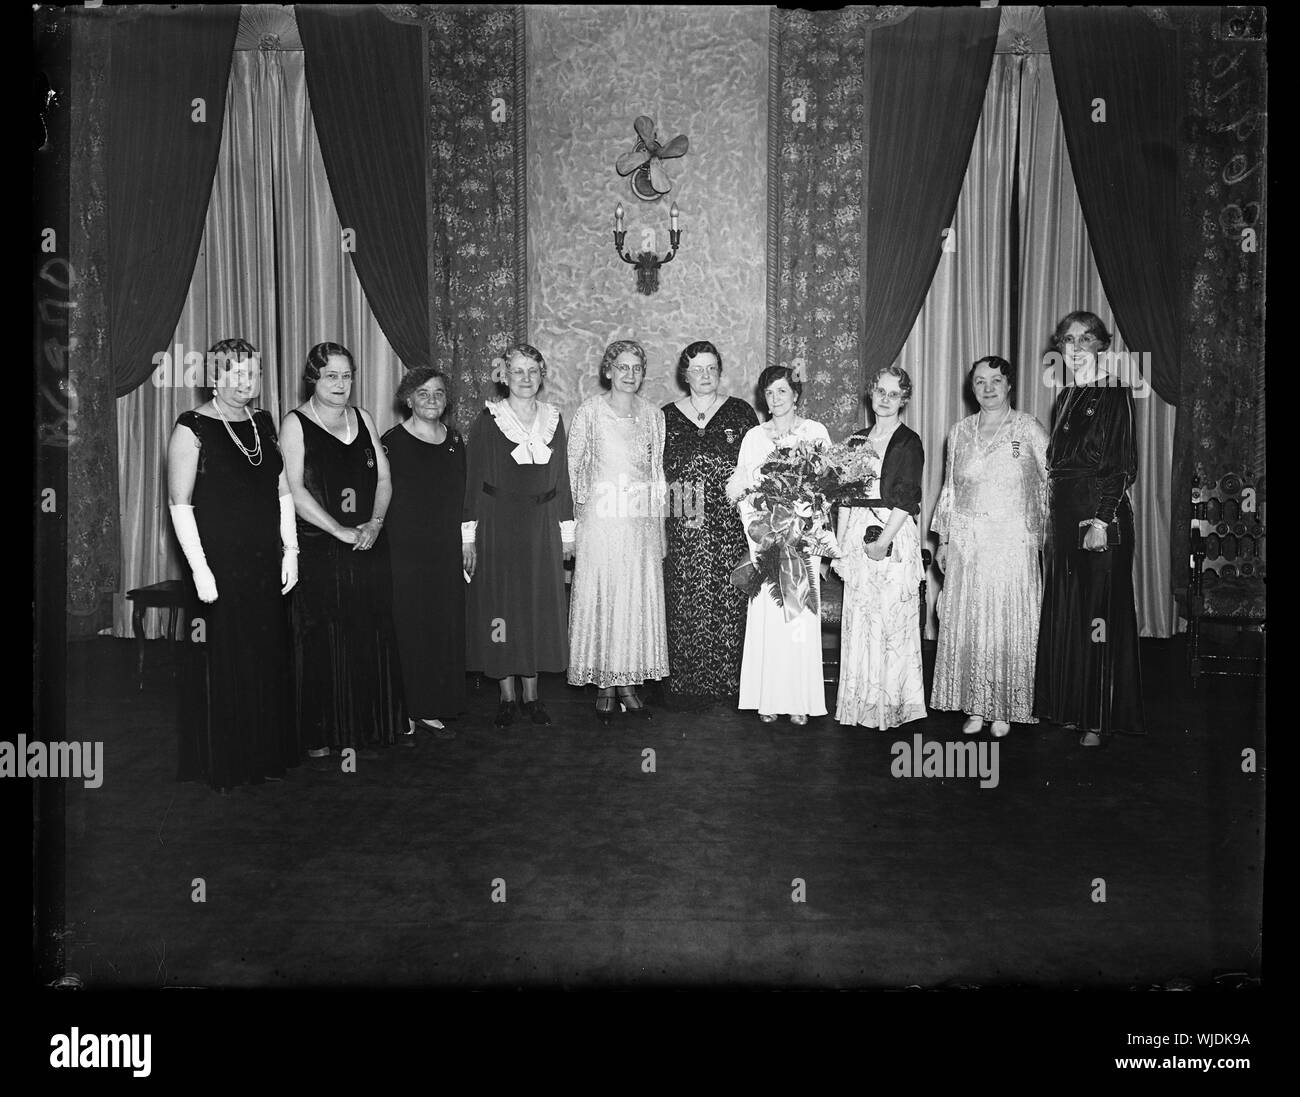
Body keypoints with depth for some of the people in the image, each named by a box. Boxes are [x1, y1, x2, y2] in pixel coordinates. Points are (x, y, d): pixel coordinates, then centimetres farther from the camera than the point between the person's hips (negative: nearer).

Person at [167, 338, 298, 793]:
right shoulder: (193, 428, -8)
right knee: (222, 664, 3)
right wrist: (199, 568, -16)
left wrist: (290, 549, 7)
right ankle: (222, 766, 18)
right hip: (219, 564, -5)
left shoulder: (264, 423, 10)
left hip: (265, 564, 6)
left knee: (267, 658, 11)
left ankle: (265, 756, 25)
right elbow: (179, 503, -11)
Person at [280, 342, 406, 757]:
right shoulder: (295, 423, -1)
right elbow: (294, 490, -11)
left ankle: (370, 729, 17)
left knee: (371, 638, 6)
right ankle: (321, 735, 10)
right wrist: (340, 530, -16)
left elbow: (384, 478, 9)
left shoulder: (363, 419, 13)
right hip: (317, 548, -4)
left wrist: (375, 523, -8)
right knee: (322, 641, -1)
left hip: (368, 548, 4)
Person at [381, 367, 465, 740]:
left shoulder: (454, 440, 10)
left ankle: (431, 709, 19)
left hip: (446, 553, 5)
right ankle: (404, 713, 10)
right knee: (407, 629, -1)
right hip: (404, 552, -5)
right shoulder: (393, 442, -5)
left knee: (446, 628, 7)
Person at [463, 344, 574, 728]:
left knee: (540, 606, 6)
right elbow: (473, 480, -4)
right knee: (500, 606, 2)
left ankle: (532, 694, 18)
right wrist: (469, 536, -8)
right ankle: (507, 696, 14)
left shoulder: (553, 419, 6)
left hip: (542, 528, 3)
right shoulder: (488, 420, -4)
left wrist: (567, 530, 7)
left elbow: (561, 479, 9)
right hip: (497, 526, -3)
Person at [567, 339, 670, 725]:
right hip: (601, 518, -3)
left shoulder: (652, 414, 8)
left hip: (643, 520, 3)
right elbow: (574, 465, 1)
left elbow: (658, 470, 12)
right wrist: (579, 508, -2)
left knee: (640, 600, 5)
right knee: (601, 598, -1)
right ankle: (604, 689, 10)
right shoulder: (590, 410, -3)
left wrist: (659, 524, 9)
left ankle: (629, 684, 15)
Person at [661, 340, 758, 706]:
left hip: (731, 528, 0)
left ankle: (729, 680, 9)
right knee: (685, 604, 0)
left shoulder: (741, 412, 8)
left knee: (730, 602, -1)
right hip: (683, 529, 0)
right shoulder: (667, 416, 9)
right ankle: (685, 684, 9)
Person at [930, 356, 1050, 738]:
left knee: (1010, 623, -1)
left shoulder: (1029, 429, 0)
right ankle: (974, 706, 12)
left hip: (1013, 542, -3)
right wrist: (943, 541, 11)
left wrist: (1049, 532, -6)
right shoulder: (959, 432, 10)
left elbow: (1052, 482, 1)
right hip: (966, 544, 3)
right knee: (967, 622, 2)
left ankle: (1004, 709, 11)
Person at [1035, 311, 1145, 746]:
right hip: (1064, 518, 8)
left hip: (1101, 517, -7)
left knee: (1098, 614, -4)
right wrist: (1051, 521, 12)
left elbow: (1124, 465, -12)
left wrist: (1102, 519, -19)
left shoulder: (1114, 393, -6)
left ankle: (1100, 719, 3)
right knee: (1063, 614, 10)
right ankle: (1071, 709, 20)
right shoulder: (1065, 398, 16)